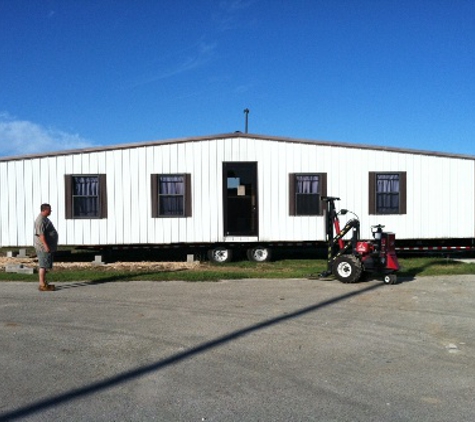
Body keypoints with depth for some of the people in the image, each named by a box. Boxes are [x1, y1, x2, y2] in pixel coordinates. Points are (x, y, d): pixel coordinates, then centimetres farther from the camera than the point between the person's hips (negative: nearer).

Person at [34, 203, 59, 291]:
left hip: (47, 247, 11)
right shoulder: (40, 220, -17)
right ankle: (42, 285, -6)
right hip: (43, 247, -11)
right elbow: (41, 234, -24)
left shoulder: (44, 219, 17)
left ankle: (43, 283, 19)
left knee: (43, 266, 13)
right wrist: (46, 246, -26)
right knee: (43, 266, -8)